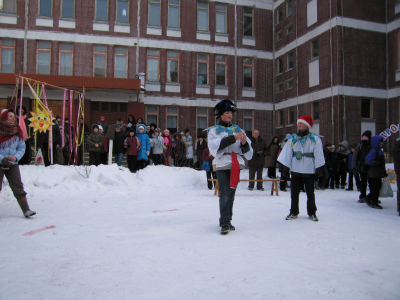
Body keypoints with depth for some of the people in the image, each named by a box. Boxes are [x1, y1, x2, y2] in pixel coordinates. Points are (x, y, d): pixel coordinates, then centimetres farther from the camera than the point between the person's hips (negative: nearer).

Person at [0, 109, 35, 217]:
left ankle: (26, 210, -3)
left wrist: (16, 157, -10)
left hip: (12, 164, 3)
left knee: (18, 187, -2)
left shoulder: (17, 131, 5)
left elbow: (22, 147, 7)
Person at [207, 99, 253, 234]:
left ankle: (227, 220, 20)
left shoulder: (238, 129, 17)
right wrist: (233, 138, -19)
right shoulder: (214, 130, 5)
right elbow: (216, 146, -14)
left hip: (236, 165, 5)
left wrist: (244, 143, -9)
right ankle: (224, 223, -6)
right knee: (225, 194, -11)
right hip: (222, 165, -4)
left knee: (231, 194, 9)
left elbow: (247, 151, 13)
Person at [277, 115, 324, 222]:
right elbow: (287, 153, 6)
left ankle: (312, 213, 24)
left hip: (309, 170, -2)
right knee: (294, 192, 8)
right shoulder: (292, 138, 7)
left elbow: (318, 154, -2)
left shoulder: (314, 139, -1)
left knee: (310, 193, 10)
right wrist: (285, 167, 1)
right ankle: (294, 212, 20)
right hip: (295, 170, 3)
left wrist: (319, 169, -7)